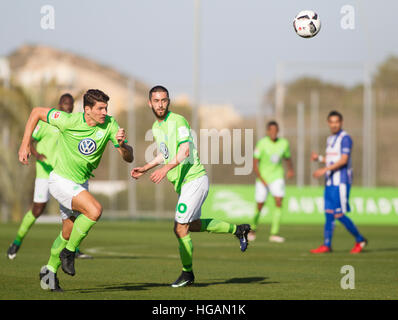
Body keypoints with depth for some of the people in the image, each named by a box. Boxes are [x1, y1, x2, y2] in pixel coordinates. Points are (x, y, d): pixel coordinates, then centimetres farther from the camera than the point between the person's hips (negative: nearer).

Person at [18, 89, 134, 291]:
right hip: (61, 181, -6)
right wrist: (25, 144, -8)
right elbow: (36, 112, -6)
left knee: (69, 233, 15)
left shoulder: (110, 125, -11)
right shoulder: (69, 121, -21)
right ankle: (69, 252, -8)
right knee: (94, 210, -27)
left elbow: (129, 158, -11)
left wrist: (122, 145, -34)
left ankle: (50, 271, 36)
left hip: (81, 183, 6)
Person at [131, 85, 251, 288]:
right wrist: (145, 168, 20)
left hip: (194, 179, -9)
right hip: (182, 182, 9)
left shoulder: (178, 121, -14)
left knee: (180, 228, -10)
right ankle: (237, 229, 34)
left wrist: (166, 168, -37)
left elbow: (184, 151, -26)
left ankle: (187, 273, 5)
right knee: (193, 225, 19)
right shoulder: (156, 127, 13)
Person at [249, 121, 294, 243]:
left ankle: (274, 233, -14)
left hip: (277, 178, 2)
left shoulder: (284, 143, -1)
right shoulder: (262, 143, -10)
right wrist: (261, 179, -15)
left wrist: (290, 169, -5)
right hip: (262, 178, -2)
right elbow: (255, 162, -9)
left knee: (279, 202, -16)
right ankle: (253, 229, 29)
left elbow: (288, 158, 15)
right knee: (260, 206, 3)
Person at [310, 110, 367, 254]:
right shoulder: (330, 139, 17)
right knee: (328, 213, 4)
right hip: (330, 182, 8)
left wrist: (325, 170, -21)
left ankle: (359, 240, 5)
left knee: (339, 215, -9)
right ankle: (327, 245, 5)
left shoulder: (345, 138, -9)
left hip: (341, 182, -8)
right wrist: (319, 158, 8)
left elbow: (343, 160, -17)